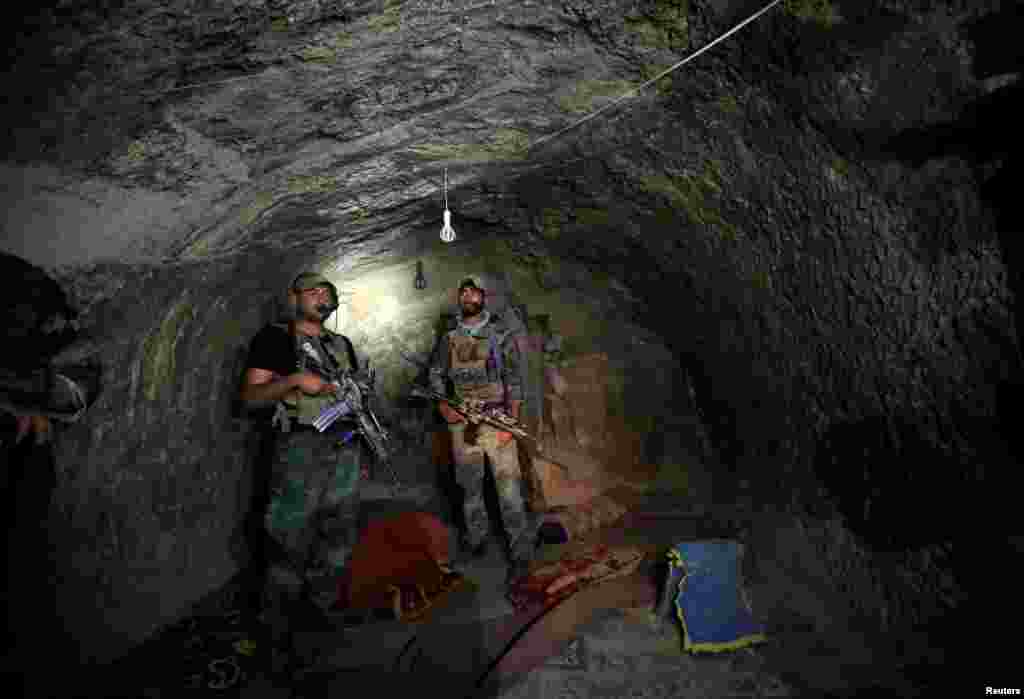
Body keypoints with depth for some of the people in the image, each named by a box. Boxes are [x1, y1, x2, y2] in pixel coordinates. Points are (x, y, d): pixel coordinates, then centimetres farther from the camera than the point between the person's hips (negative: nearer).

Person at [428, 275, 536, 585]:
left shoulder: (501, 330, -1)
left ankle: (520, 552, 3)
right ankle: (475, 539, 29)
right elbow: (436, 372, 18)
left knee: (508, 485, -7)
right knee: (470, 485, 13)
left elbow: (514, 375, -4)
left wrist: (513, 416, -13)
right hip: (462, 420, 4)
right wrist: (443, 403, 1)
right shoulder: (449, 336, 10)